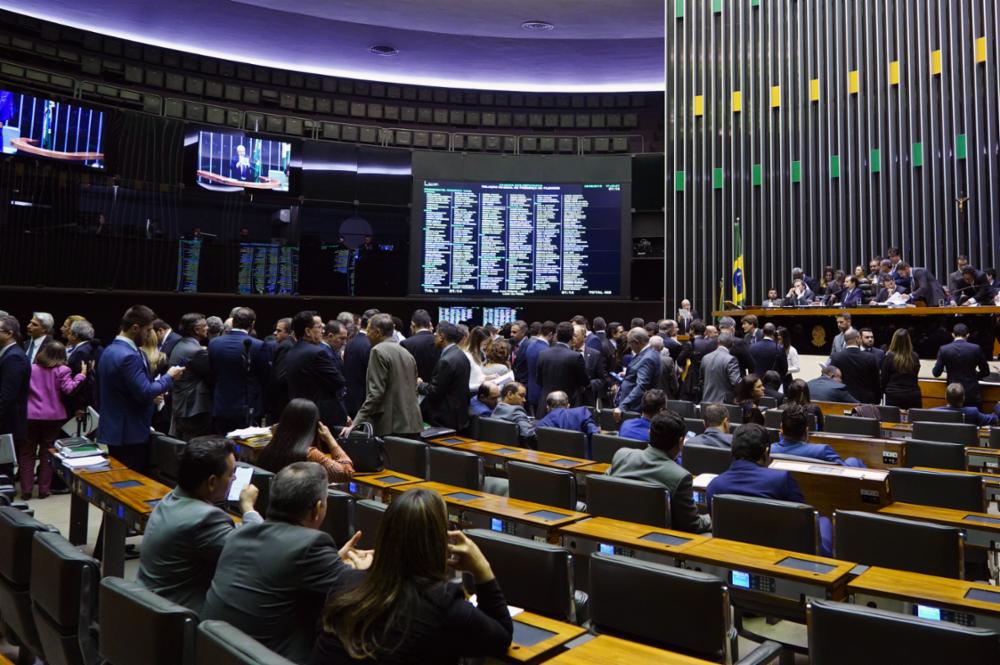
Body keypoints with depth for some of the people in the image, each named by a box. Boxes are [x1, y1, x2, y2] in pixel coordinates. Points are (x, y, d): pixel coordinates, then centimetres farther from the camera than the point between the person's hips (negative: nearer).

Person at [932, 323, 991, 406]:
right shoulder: (976, 348, -5)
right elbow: (986, 372, 5)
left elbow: (936, 373, 0)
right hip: (972, 393, 0)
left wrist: (936, 364, 22)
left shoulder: (944, 349, -5)